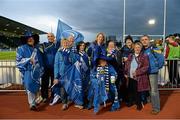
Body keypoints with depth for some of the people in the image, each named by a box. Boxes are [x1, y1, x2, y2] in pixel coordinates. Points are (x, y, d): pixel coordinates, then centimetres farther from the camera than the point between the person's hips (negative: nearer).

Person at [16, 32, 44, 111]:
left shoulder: (36, 49, 12)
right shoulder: (22, 48, -2)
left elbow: (40, 60, 16)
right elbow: (19, 60, -6)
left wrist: (41, 71, 15)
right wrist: (29, 60, -17)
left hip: (36, 71, 5)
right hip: (28, 71, -5)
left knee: (36, 86, 11)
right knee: (30, 86, -7)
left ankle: (34, 101, 28)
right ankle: (32, 104, 0)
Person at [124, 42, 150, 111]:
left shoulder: (144, 56, -8)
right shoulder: (130, 56, 8)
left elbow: (146, 67, -15)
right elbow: (126, 65, 12)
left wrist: (137, 72, -20)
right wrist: (126, 73, 5)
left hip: (139, 78, -4)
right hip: (130, 77, 5)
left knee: (138, 92, 6)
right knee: (130, 91, 17)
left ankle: (139, 104, 29)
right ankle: (130, 102, 39)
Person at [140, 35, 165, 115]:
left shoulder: (154, 49, -11)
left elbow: (161, 59, -14)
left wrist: (157, 67, -5)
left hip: (153, 73, -6)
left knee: (154, 91, -1)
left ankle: (156, 108, 12)